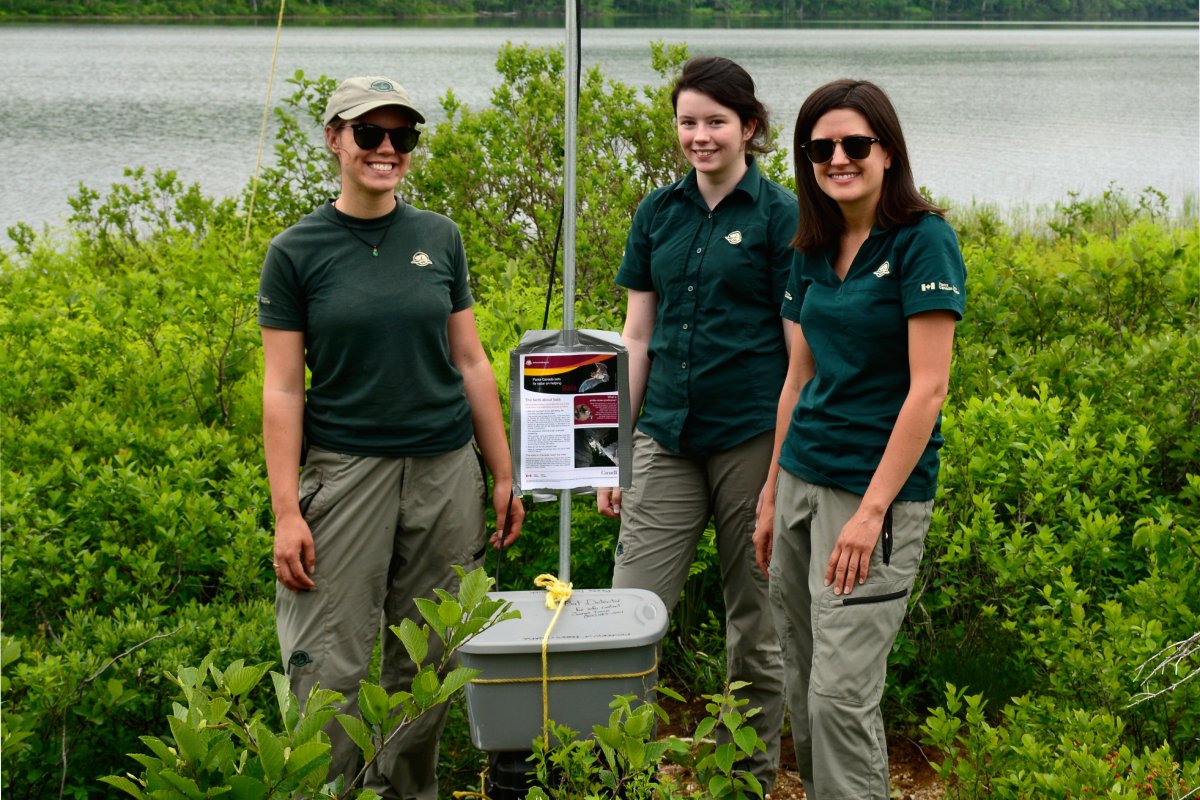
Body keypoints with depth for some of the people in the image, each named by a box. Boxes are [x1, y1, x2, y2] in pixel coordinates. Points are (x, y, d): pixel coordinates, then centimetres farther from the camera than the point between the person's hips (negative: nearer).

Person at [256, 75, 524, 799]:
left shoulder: (440, 238, 6)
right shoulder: (296, 252, -3)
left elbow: (471, 363, 10)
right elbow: (282, 390, -4)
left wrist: (504, 476, 9)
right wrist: (286, 513, -10)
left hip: (446, 469, 3)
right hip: (345, 469, -3)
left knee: (425, 658, 10)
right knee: (332, 665, -4)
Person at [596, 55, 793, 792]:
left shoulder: (779, 215, -4)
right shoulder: (659, 212, 9)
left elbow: (800, 350, -5)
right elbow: (636, 337, 11)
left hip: (752, 439, -4)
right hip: (669, 437, 4)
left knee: (755, 623, 8)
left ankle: (755, 778, 22)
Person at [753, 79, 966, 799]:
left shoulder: (923, 240, -11)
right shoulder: (814, 251, 10)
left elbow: (927, 389, -16)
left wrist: (872, 510, -19)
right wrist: (772, 496, 16)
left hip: (879, 485, -7)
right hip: (803, 478, 7)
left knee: (841, 694, -8)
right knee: (804, 686, 12)